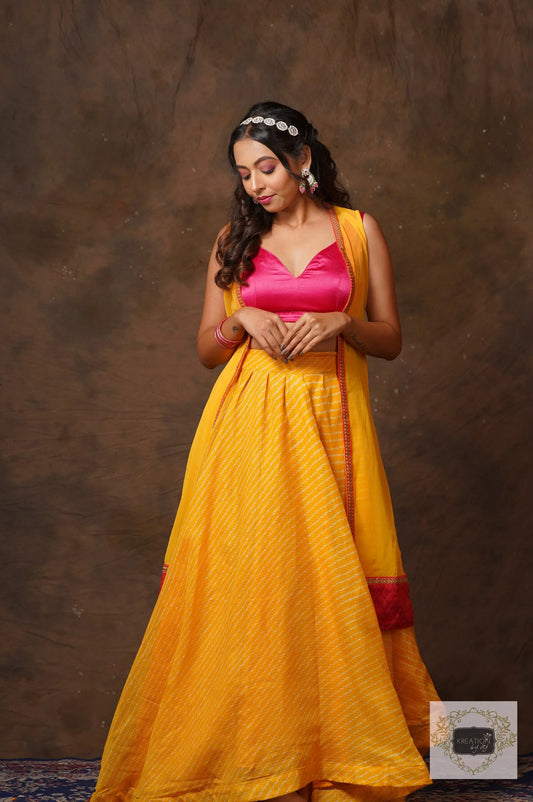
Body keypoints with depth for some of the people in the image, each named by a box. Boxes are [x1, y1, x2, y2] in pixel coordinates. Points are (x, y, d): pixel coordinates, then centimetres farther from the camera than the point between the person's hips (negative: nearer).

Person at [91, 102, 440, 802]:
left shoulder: (358, 230, 7)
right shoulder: (235, 239, 11)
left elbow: (391, 339, 8)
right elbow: (207, 349, 12)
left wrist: (339, 322, -10)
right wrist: (243, 320, -7)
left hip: (330, 420, -1)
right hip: (250, 426, 1)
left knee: (328, 579, -2)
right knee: (249, 578, -5)